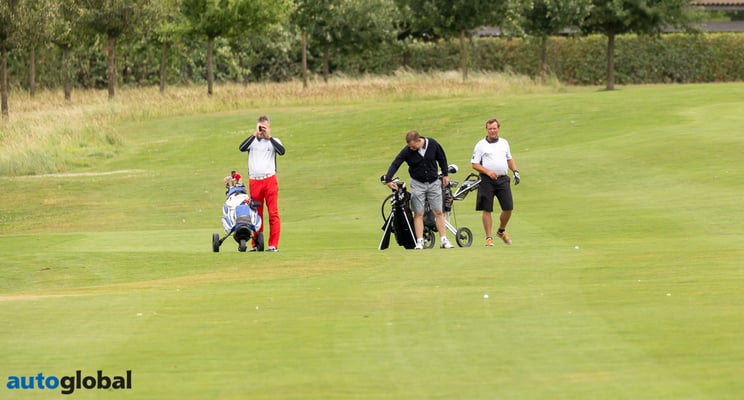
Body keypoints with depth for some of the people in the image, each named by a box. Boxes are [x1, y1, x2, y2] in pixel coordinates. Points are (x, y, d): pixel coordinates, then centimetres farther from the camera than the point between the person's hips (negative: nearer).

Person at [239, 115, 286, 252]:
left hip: (270, 180, -2)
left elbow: (282, 151, -13)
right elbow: (242, 148, -11)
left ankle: (273, 245, -5)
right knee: (256, 214, 6)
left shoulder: (273, 141, 7)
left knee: (273, 213, -5)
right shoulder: (252, 141, 9)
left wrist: (269, 137, -13)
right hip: (254, 182, 2)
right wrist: (255, 134, -14)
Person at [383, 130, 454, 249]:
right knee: (418, 214, -4)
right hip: (417, 184, -1)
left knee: (438, 212, 2)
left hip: (434, 183, 1)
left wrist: (445, 174, 8)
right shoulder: (407, 151, -16)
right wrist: (388, 179, -27)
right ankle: (419, 242, -2)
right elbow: (395, 164, -15)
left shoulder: (433, 144, -12)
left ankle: (444, 240, 6)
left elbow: (442, 158, 4)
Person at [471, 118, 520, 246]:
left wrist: (515, 172, 11)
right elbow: (474, 164, -2)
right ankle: (489, 237, 4)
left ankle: (501, 231, 23)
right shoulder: (481, 145, 0)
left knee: (508, 207, -2)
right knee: (487, 210, -3)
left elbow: (509, 159, 26)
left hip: (503, 179, 3)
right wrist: (488, 172, -15)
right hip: (487, 181, -3)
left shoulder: (504, 143, 14)